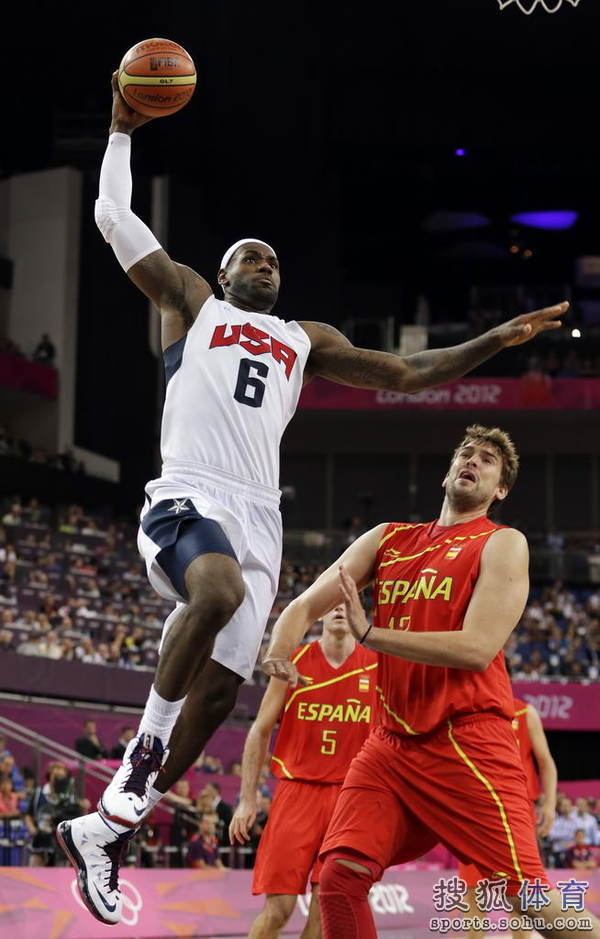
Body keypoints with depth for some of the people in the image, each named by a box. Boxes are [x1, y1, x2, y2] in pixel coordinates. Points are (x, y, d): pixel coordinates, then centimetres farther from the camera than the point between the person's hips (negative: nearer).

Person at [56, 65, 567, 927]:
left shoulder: (307, 340, 28)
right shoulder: (193, 302, 17)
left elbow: (405, 374, 27)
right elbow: (114, 218, 15)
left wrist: (499, 339, 20)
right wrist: (122, 130, 19)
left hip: (258, 520, 5)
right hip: (186, 499, -5)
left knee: (218, 693, -4)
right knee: (219, 591, -39)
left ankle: (102, 828, 8)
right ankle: (147, 741, -20)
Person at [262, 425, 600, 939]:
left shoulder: (501, 544, -1)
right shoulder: (388, 539, 16)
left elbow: (477, 648, -15)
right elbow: (306, 605, 14)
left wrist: (370, 633, -15)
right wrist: (280, 651, -9)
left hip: (468, 742, -5)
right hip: (392, 743, 5)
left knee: (527, 894, -13)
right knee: (339, 875, -10)